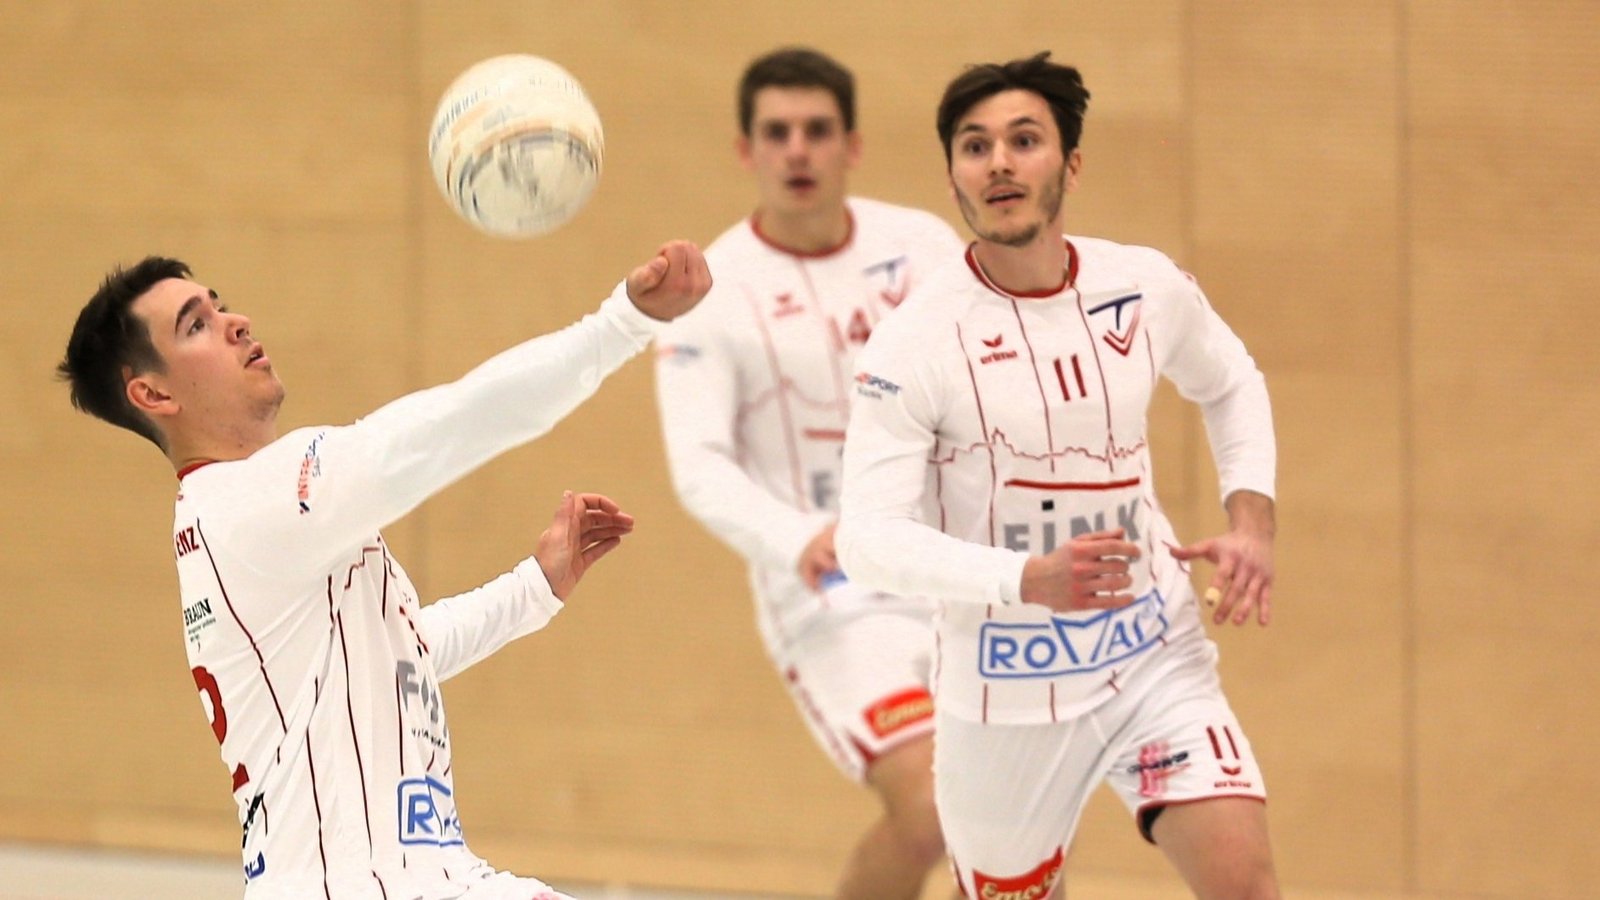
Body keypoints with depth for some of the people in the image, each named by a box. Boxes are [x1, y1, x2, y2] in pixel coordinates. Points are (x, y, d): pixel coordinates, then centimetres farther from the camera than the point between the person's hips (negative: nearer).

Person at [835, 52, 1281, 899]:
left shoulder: (1149, 289, -3)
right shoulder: (917, 338, -15)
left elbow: (1232, 386, 20)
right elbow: (869, 537, -22)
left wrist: (1252, 521, 3)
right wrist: (1028, 579, -35)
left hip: (1155, 660, 2)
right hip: (1008, 691, -2)